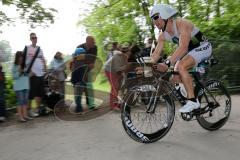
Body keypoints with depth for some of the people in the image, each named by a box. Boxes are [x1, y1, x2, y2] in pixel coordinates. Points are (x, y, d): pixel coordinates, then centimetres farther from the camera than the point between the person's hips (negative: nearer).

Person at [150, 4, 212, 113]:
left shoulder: (181, 24, -29)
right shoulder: (162, 35, -5)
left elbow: (183, 47, -42)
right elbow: (156, 53, -5)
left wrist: (167, 63, -51)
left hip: (202, 47, -8)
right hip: (189, 51, 8)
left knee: (181, 66, -30)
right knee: (176, 78, -2)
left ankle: (192, 101, -23)